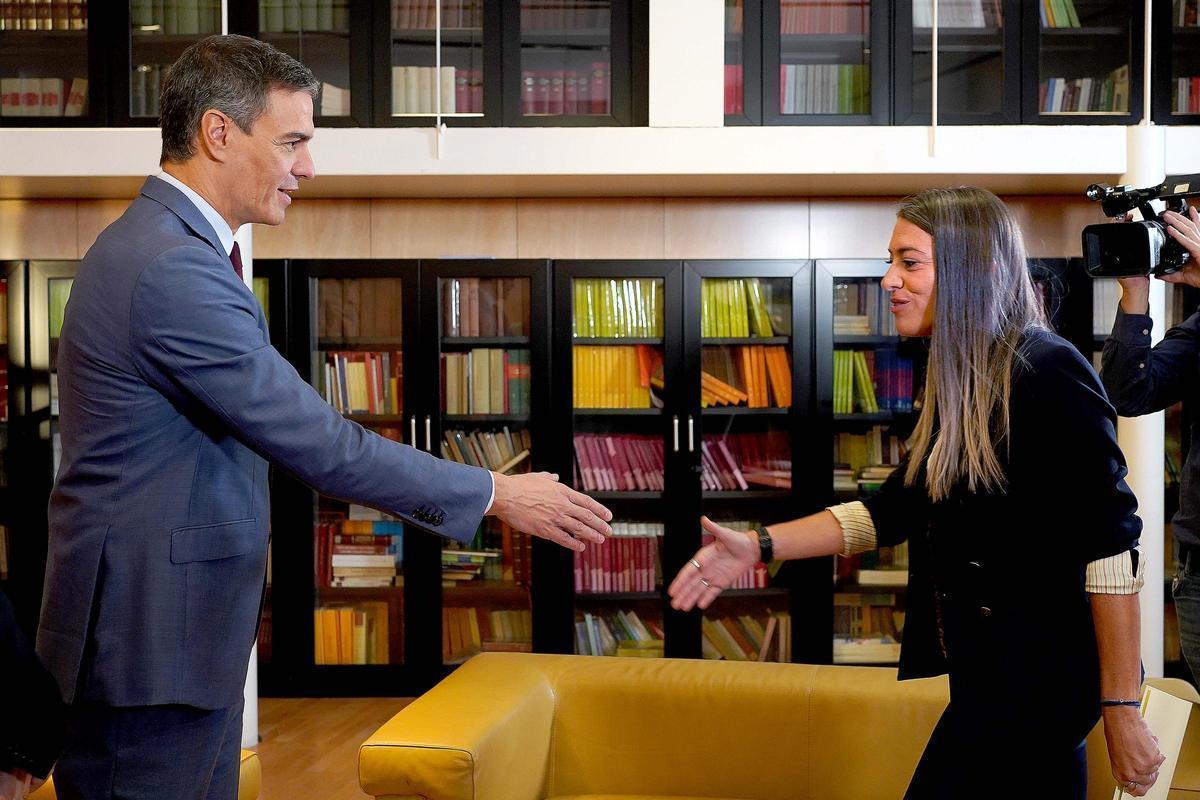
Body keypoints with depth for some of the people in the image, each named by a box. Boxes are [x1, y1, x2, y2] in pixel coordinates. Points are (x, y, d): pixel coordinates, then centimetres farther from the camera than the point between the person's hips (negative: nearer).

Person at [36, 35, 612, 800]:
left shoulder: (157, 243, 12)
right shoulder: (174, 270, -22)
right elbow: (314, 441, -22)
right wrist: (495, 494, -15)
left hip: (183, 634, 10)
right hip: (150, 645, -10)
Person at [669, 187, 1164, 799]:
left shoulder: (1047, 373, -16)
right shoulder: (959, 385, 11)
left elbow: (1110, 548, -19)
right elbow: (893, 510, 14)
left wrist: (1121, 710, -19)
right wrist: (758, 546, 4)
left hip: (1035, 678, -8)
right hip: (988, 678, 8)